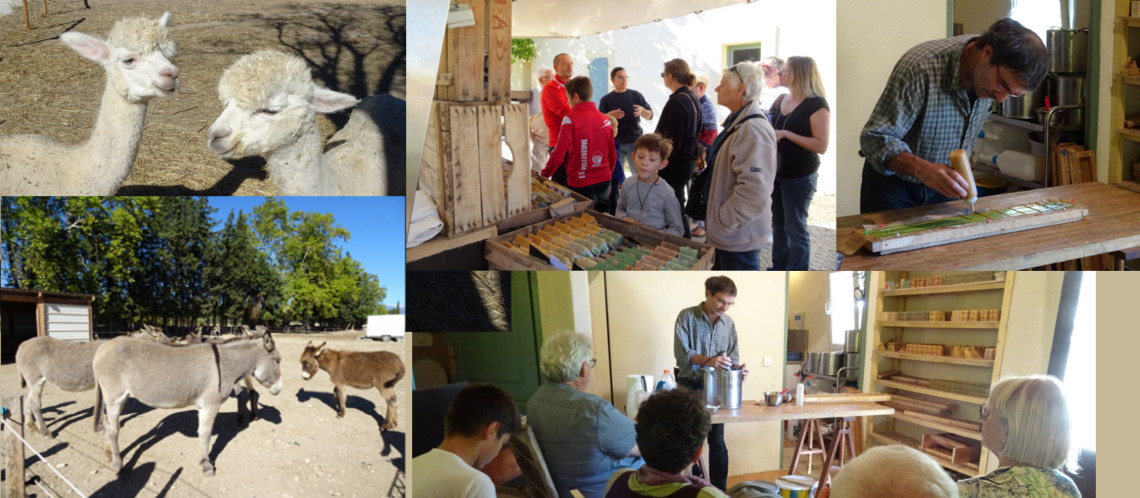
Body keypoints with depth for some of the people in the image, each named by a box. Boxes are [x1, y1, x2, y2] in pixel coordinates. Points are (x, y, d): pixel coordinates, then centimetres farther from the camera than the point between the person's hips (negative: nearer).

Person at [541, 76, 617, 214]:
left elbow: (559, 153, -12)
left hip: (581, 183, -5)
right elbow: (612, 155, 11)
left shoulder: (570, 119, -11)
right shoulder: (605, 119, 4)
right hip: (604, 180, 5)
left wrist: (544, 175, 0)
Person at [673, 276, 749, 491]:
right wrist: (708, 360, -36)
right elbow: (681, 353, -20)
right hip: (689, 387, -3)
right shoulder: (687, 316, -10)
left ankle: (719, 489, 15)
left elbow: (733, 358, 6)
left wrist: (738, 369, -18)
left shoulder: (729, 324, 4)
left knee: (717, 443, 6)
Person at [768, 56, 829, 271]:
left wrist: (786, 134, -23)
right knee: (778, 225, 16)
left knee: (795, 229, 0)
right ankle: (779, 269, 29)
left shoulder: (816, 104, -16)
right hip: (776, 172, 7)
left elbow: (821, 145, -21)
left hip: (800, 176, -7)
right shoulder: (781, 100, 7)